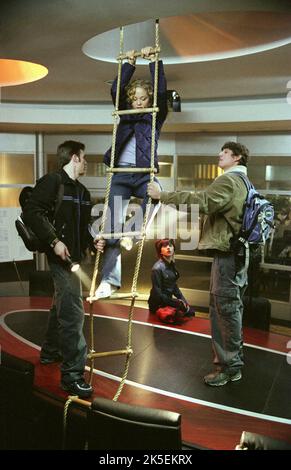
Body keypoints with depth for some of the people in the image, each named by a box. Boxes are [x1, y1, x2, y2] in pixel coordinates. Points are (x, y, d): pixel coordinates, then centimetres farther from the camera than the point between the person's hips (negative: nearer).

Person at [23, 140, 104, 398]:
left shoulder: (82, 191, 16)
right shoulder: (51, 181, -10)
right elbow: (32, 212, -19)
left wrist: (92, 241, 2)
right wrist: (54, 240, -24)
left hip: (77, 256, 10)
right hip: (62, 256, -10)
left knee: (62, 306, 22)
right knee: (73, 312, -12)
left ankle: (51, 352, 42)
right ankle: (73, 374, -6)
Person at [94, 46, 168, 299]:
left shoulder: (156, 116, 13)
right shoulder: (125, 112, 19)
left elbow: (162, 92, 1)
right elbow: (116, 89, 9)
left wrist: (153, 60, 3)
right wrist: (130, 64, 10)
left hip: (144, 173, -1)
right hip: (121, 174, 1)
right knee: (114, 224, -6)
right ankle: (111, 279, -3)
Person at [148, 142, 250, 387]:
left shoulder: (229, 180, -12)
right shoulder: (243, 183, 19)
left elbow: (200, 201, -24)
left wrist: (162, 195, -21)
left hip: (227, 253, -10)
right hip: (238, 253, 10)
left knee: (225, 309, -3)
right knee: (231, 308, 17)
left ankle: (229, 367, 6)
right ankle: (234, 359, 29)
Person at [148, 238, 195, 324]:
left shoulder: (171, 265, 5)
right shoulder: (157, 268, -19)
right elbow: (157, 293, -18)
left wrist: (183, 300, 0)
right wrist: (176, 302, -16)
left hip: (168, 300, 8)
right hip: (158, 305, -8)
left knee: (190, 312, -4)